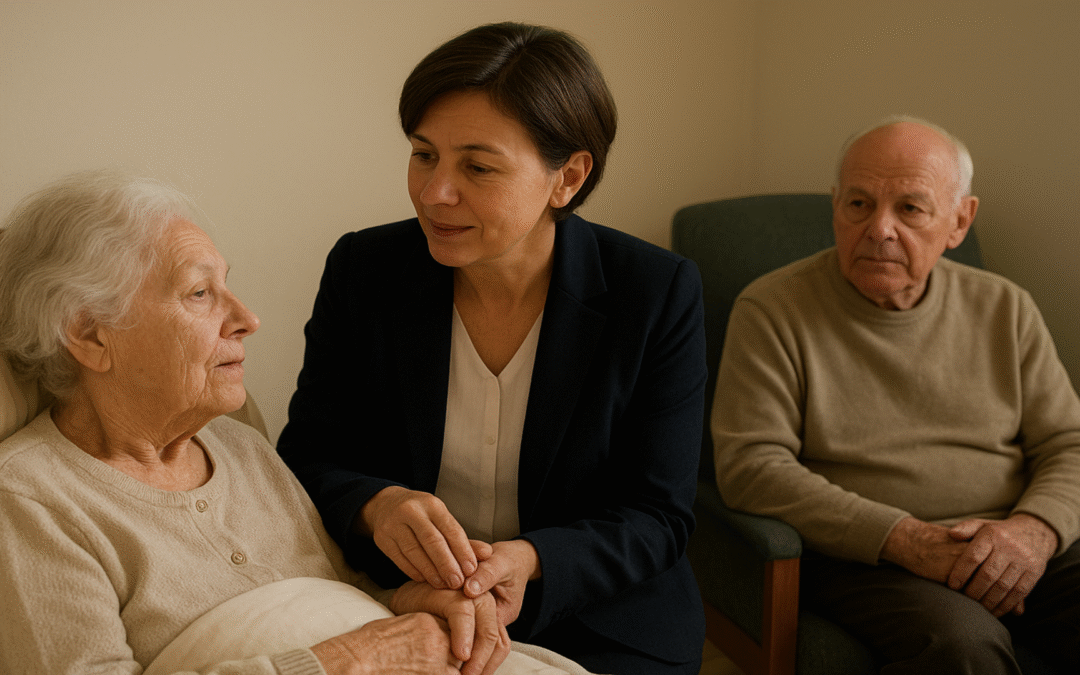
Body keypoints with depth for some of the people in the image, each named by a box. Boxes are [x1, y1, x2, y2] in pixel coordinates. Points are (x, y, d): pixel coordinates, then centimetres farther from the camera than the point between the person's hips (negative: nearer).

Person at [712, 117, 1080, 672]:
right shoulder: (771, 310, -1)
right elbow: (749, 465, -9)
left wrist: (1034, 530, -14)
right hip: (864, 559, -4)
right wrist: (903, 538, -18)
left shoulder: (1003, 308, 12)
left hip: (1022, 550, 5)